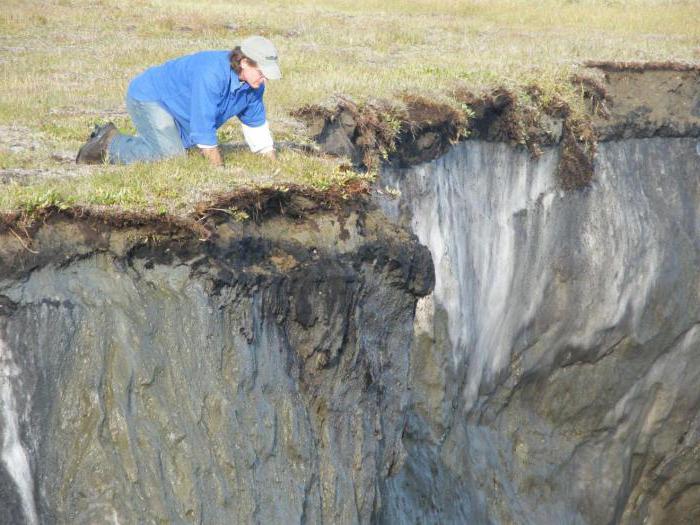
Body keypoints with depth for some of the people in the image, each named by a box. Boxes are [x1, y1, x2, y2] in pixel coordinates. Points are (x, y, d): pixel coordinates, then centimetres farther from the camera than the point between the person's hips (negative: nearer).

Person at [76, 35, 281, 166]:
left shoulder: (254, 82, -8)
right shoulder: (212, 74, -36)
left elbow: (256, 122, 7)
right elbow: (202, 126, -34)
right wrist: (219, 167, -28)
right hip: (147, 96, -9)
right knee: (171, 153, -25)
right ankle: (110, 144, -7)